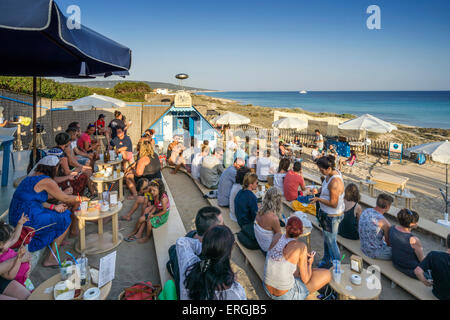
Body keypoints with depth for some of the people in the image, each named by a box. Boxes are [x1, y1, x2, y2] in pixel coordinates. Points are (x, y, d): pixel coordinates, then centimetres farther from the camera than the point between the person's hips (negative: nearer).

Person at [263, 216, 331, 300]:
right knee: (327, 274, 15)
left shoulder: (277, 236, -9)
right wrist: (310, 263, 7)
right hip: (287, 295, -5)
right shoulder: (301, 246, -24)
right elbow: (305, 279, -13)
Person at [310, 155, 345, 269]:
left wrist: (318, 199, -22)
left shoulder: (335, 182, -32)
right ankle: (326, 261, 45)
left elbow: (333, 204, -29)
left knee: (331, 241, 8)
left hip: (332, 216, -9)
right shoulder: (333, 172, -2)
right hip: (327, 213, 9)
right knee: (326, 238, 25)